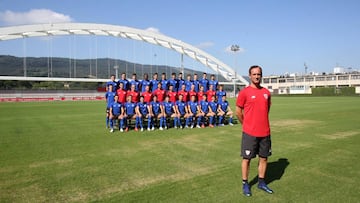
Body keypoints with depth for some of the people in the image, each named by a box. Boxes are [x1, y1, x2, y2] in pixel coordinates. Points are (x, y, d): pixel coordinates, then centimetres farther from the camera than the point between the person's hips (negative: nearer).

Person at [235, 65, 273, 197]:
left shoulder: (266, 92, 7)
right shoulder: (244, 92, -8)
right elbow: (238, 112, -4)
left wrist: (262, 122, 15)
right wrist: (247, 125, 5)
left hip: (265, 132, 5)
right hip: (250, 132, -5)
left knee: (264, 158, 13)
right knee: (247, 158, 4)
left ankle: (261, 182, 30)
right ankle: (245, 184, 19)